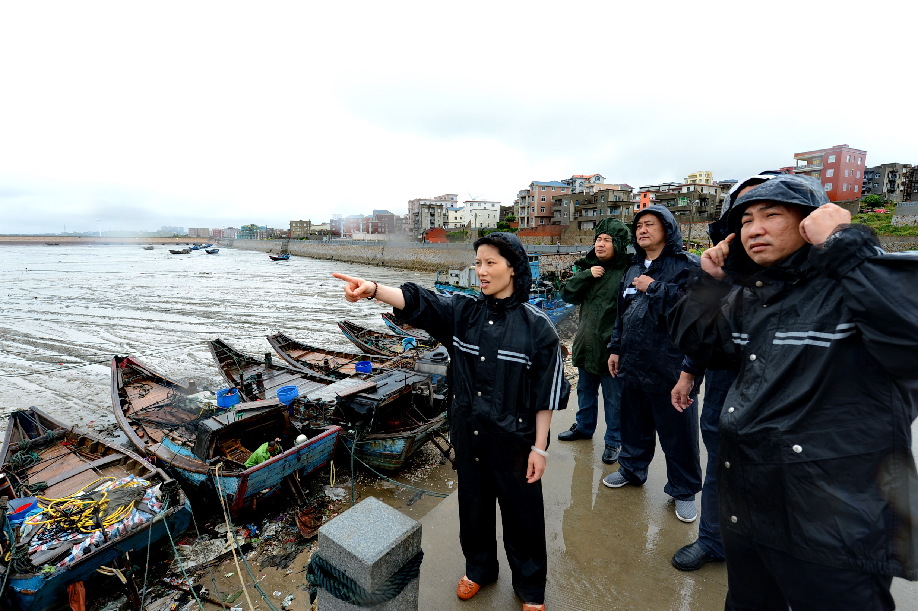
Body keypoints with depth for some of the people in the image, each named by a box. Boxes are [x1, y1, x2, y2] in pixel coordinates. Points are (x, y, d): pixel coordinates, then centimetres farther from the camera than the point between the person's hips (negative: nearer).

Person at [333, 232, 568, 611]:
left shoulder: (536, 325, -13)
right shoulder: (462, 311, -4)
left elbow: (546, 393, -10)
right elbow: (416, 302, -19)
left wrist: (539, 447, -8)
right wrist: (373, 289, -36)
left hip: (514, 441, -3)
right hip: (468, 435, 4)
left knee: (521, 514, 15)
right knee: (473, 506, 22)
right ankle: (479, 568, 51)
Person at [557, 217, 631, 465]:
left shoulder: (628, 272, -14)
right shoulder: (588, 266, 6)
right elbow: (567, 294, 0)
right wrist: (587, 275, -13)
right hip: (587, 343, 6)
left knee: (613, 397, 9)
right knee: (585, 390, 23)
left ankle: (614, 440, 28)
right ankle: (584, 426, 44)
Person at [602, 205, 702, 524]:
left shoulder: (687, 265, -7)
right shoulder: (634, 269, 15)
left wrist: (654, 288, -16)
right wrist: (616, 348, 16)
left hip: (670, 365, -6)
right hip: (633, 362, 6)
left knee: (678, 430, 6)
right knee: (634, 422, 20)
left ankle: (684, 490, 25)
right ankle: (632, 468, 39)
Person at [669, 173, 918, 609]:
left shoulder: (861, 281, -16)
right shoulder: (748, 294, 5)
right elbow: (699, 345, 10)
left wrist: (843, 245, -26)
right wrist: (709, 282, -1)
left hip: (837, 521, -6)